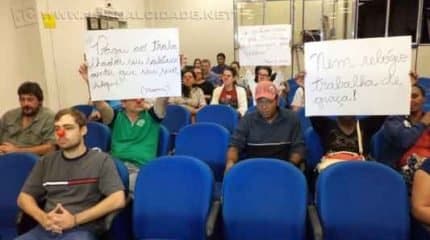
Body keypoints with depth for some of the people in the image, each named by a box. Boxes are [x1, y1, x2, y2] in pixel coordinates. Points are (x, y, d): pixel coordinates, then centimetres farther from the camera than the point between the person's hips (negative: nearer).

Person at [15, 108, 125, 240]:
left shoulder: (101, 160, 2)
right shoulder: (45, 162, 17)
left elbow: (118, 200, -8)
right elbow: (24, 197, 16)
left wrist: (75, 219, -13)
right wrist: (43, 217, -5)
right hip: (47, 229, 5)